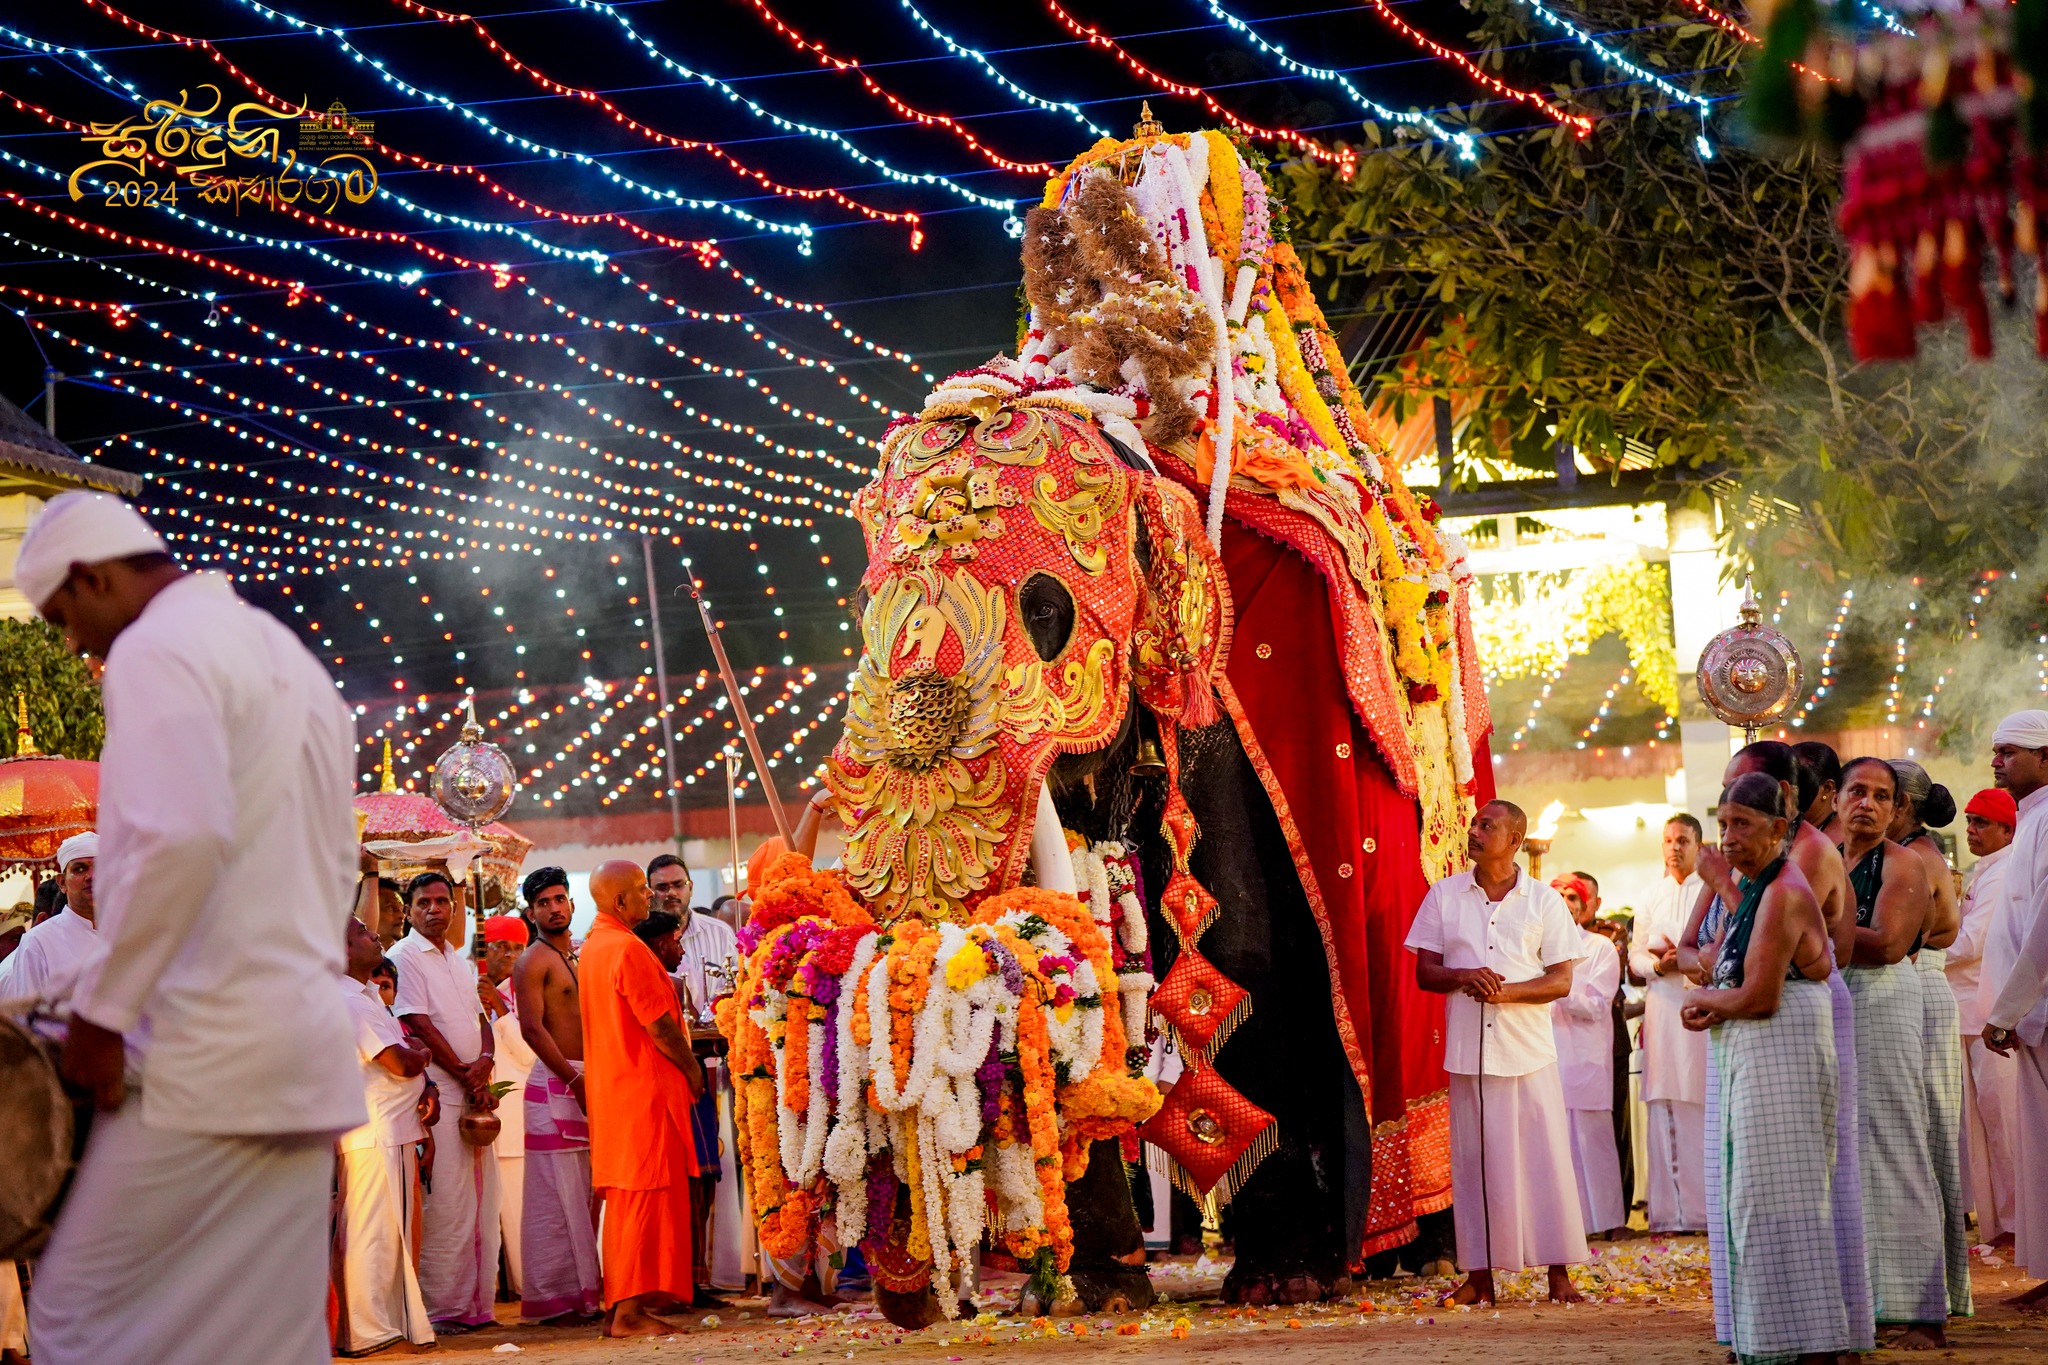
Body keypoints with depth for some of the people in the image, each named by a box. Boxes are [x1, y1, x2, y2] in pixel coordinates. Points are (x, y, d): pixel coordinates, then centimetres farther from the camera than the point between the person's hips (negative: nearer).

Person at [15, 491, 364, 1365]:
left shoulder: (159, 649, -7)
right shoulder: (289, 658, 22)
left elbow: (178, 839, -21)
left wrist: (100, 1011, -15)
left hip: (203, 1059, -9)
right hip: (307, 1062, 9)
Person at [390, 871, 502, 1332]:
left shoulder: (461, 962, 19)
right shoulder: (404, 957, -4)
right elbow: (420, 1026, -10)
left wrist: (485, 1062, -4)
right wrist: (465, 1077, -10)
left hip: (475, 1092, 7)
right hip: (438, 1094, -7)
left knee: (480, 1200, 6)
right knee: (444, 1203, -9)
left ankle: (477, 1303, 11)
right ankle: (441, 1307, -6)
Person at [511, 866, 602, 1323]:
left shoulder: (579, 958, 19)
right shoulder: (533, 961, -5)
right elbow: (532, 1029, -14)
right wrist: (574, 1080, -17)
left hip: (584, 1082, 8)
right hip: (554, 1081, -8)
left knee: (583, 1192, 8)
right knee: (558, 1192, -8)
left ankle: (583, 1289, 11)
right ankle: (553, 1297, -6)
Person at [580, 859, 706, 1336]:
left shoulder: (592, 947, 14)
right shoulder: (627, 949, -17)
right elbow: (659, 1026, -18)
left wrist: (681, 1065, 18)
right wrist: (691, 1067, -3)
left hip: (609, 1088, 10)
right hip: (645, 1088, -10)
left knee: (623, 1202, 12)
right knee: (646, 1200, -7)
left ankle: (618, 1306, 15)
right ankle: (631, 1311, -7)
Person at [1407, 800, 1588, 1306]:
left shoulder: (1544, 901, 3)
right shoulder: (1444, 895, 8)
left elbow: (1561, 980, 0)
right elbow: (1424, 972, 7)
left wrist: (1507, 990, -16)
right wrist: (1463, 978, -14)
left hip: (1529, 1050, -1)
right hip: (1467, 1049, 2)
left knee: (1544, 1157, -2)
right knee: (1473, 1160, 2)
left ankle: (1559, 1273, 3)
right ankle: (1479, 1275, 7)